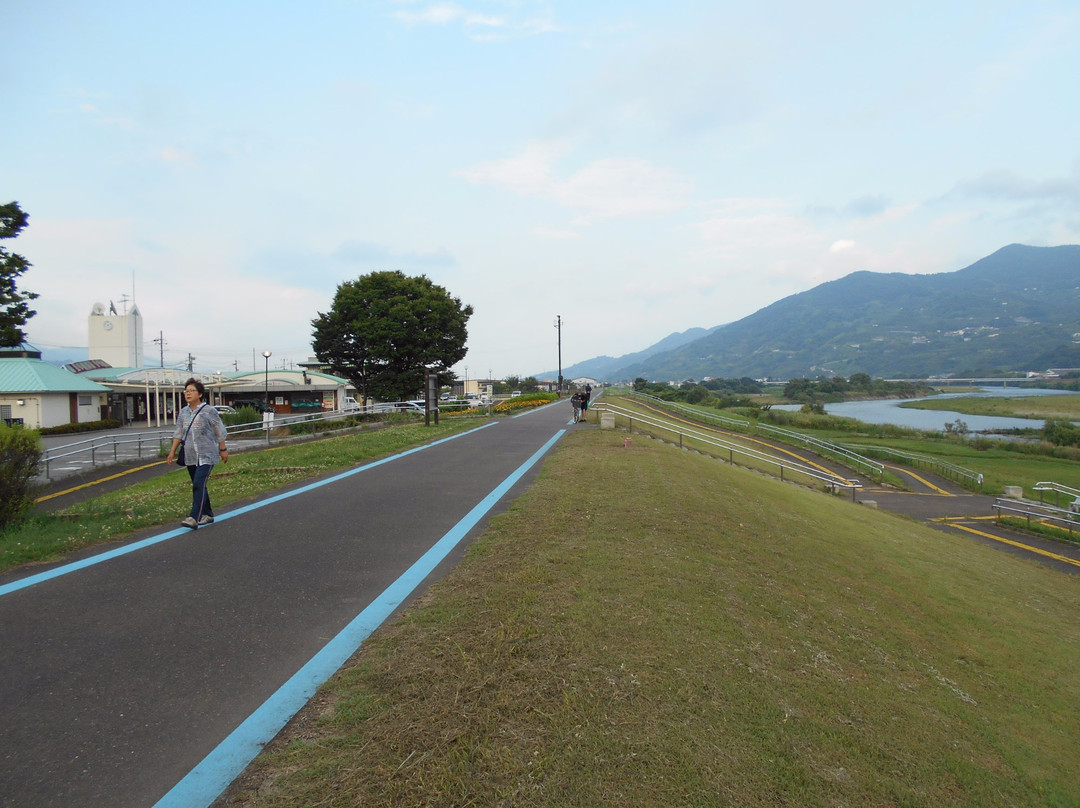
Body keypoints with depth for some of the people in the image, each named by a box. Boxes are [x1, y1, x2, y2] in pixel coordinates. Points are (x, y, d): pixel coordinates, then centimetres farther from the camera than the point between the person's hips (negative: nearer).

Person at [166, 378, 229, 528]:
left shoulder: (208, 411, -6)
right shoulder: (183, 413, 10)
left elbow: (219, 432, -2)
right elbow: (178, 433, 13)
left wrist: (223, 450, 0)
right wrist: (172, 451, 8)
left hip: (206, 456, -6)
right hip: (190, 456, 6)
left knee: (199, 484, -16)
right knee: (198, 486, 12)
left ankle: (194, 517, -20)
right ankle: (207, 514, 23)